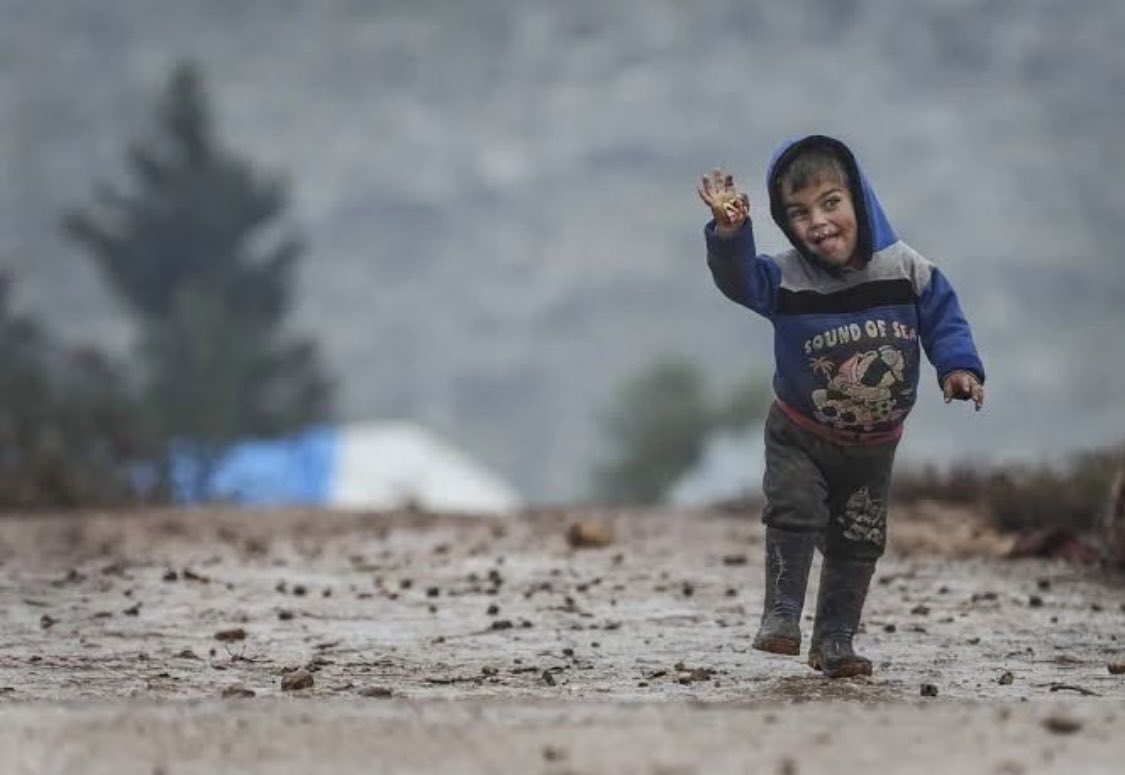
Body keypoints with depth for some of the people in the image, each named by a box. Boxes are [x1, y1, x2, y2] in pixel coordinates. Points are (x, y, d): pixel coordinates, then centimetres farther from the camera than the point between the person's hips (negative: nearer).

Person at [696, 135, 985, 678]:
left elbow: (942, 318, -5)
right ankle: (782, 613, -9)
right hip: (801, 435, -2)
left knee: (858, 541, 9)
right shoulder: (784, 278, -19)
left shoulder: (905, 269, -14)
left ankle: (834, 639, 20)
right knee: (793, 513, -20)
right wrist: (730, 232, -54)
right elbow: (738, 277, -36)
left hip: (874, 443, 2)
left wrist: (958, 366, -22)